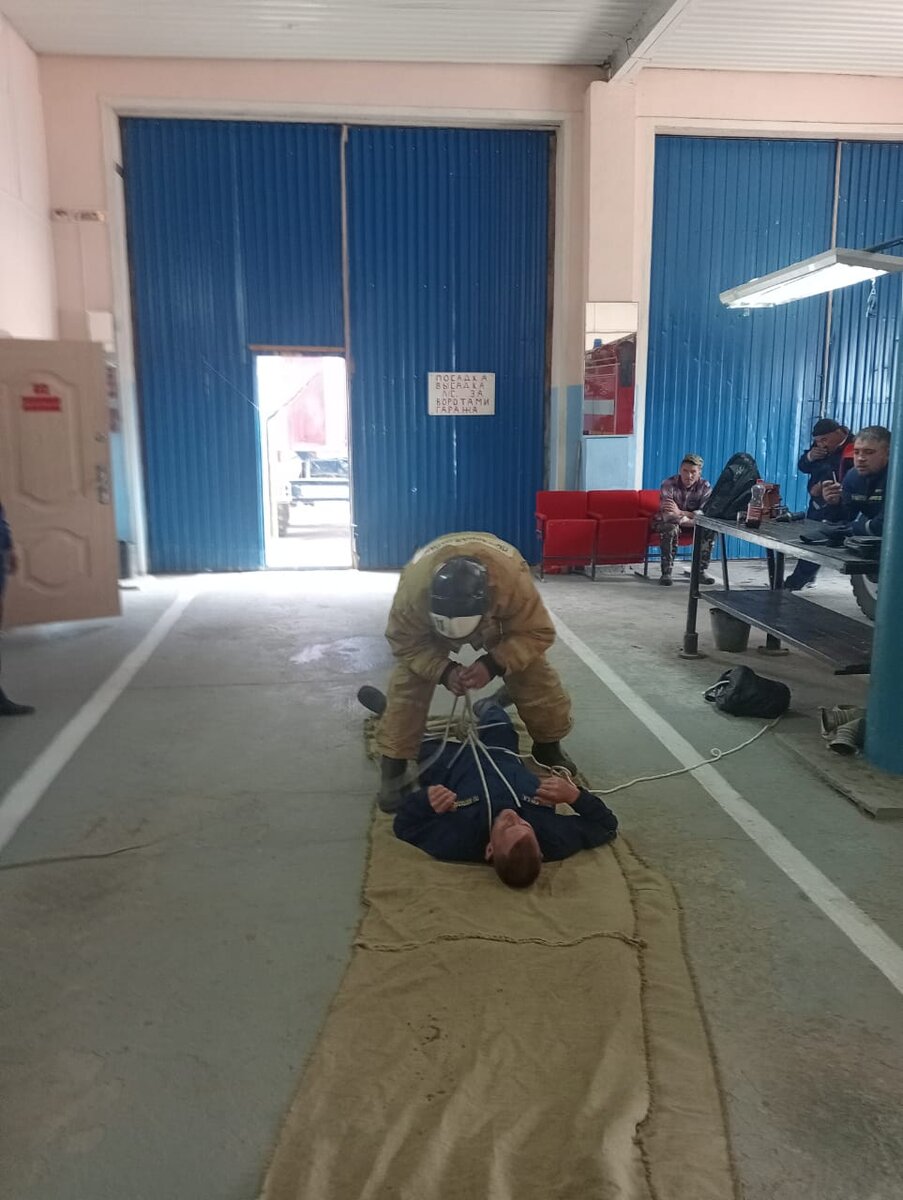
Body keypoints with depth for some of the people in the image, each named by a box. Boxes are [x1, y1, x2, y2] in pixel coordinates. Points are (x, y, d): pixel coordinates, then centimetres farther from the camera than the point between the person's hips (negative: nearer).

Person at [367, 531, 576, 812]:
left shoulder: (513, 580, -46)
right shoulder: (413, 588, -44)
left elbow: (537, 632, -31)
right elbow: (404, 640, -26)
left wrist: (494, 663, -43)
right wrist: (443, 670, -39)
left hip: (499, 619, 0)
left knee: (536, 678, -4)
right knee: (407, 686, -13)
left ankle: (549, 747, 22)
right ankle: (393, 767, 1)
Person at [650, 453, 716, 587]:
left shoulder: (705, 486, -14)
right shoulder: (669, 484, -23)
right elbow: (667, 515, -34)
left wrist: (680, 513, -39)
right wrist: (693, 517, -32)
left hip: (689, 523, 4)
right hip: (666, 522, -3)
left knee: (710, 528, -21)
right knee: (671, 528, -36)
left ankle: (702, 570, -8)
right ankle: (666, 573, -28)